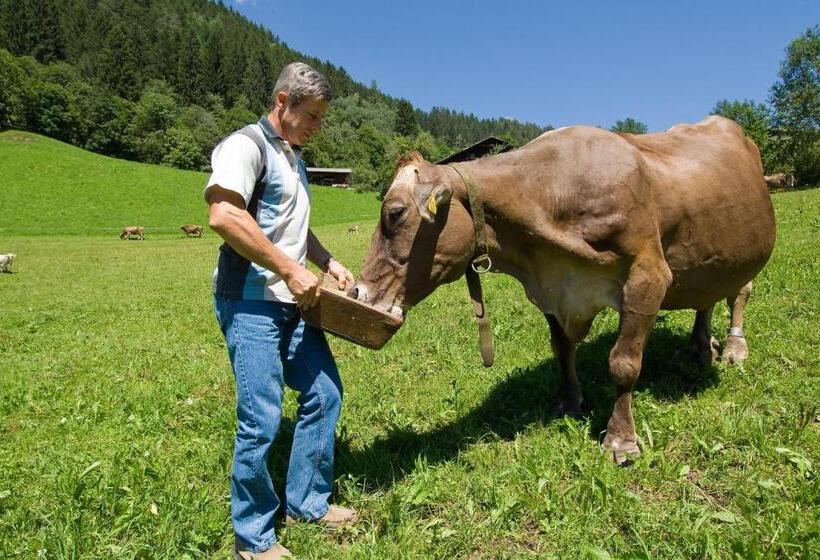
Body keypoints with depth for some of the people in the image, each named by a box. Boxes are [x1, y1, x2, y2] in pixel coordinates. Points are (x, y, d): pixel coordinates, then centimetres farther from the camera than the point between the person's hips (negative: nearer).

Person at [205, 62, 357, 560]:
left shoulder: (293, 157, 19)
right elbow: (223, 215, -24)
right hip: (251, 302, -9)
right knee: (261, 419, -4)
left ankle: (307, 503, 29)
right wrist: (290, 270, -21)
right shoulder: (246, 145, -9)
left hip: (293, 302, 9)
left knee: (324, 394, 12)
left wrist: (329, 263, 15)